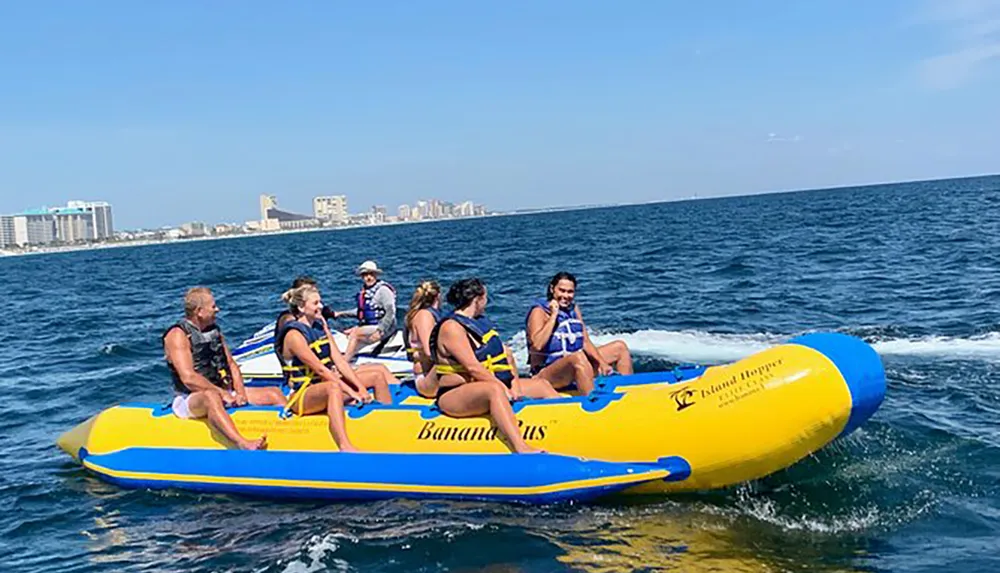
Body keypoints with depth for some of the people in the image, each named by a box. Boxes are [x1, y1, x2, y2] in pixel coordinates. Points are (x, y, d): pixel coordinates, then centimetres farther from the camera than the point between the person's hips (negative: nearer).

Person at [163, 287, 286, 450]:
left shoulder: (214, 330, 16)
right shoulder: (178, 335, -9)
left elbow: (231, 364, 14)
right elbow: (188, 378, -20)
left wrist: (240, 392, -3)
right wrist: (221, 393, -20)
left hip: (222, 393, 9)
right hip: (190, 400, -8)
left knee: (273, 393, -5)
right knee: (211, 397, -43)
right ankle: (243, 444, -65)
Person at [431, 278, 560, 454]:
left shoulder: (481, 320, 17)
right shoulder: (452, 327, -12)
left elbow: (505, 353, 11)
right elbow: (473, 368, -21)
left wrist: (514, 382, -3)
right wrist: (503, 387, -21)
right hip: (455, 396, -10)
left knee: (541, 385, 5)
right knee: (495, 390, -40)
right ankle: (521, 448, -58)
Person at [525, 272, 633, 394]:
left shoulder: (574, 309, 12)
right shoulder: (539, 311, -9)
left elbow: (586, 342, 9)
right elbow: (537, 345, -25)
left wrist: (602, 362, -6)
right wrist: (553, 316, -21)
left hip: (575, 366, 8)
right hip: (546, 374, -8)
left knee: (620, 347, 7)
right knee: (578, 357, -40)